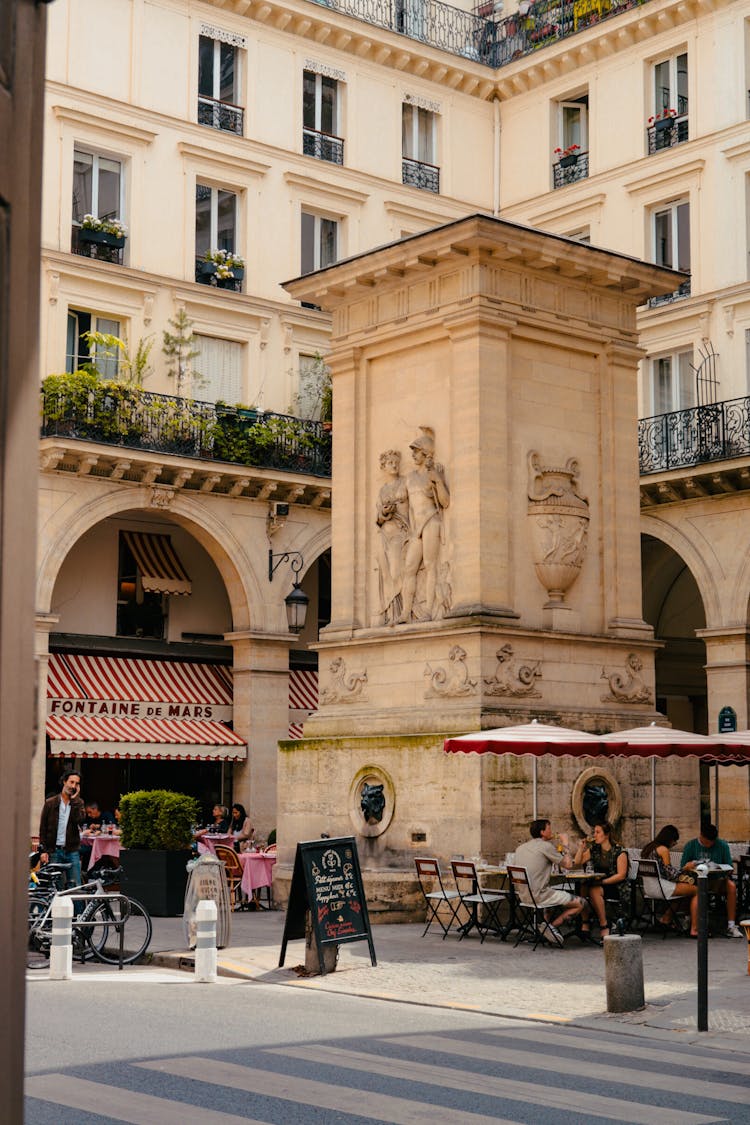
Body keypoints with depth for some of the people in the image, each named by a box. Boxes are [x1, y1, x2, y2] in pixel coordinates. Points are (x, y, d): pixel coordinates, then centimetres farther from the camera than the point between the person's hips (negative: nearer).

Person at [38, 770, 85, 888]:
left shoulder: (78, 803, 9)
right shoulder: (50, 803, 4)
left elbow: (79, 820, -12)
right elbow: (43, 828, 3)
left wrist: (74, 799, -9)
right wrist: (43, 850, -5)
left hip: (72, 851, 1)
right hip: (54, 851, -1)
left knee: (75, 886, 0)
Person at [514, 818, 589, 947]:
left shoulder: (520, 848, 12)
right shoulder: (546, 846, -9)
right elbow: (568, 865, -6)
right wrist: (565, 845, 7)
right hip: (539, 895, -8)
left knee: (558, 895, 34)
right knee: (581, 904, -3)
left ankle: (546, 921, 14)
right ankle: (552, 926, -6)